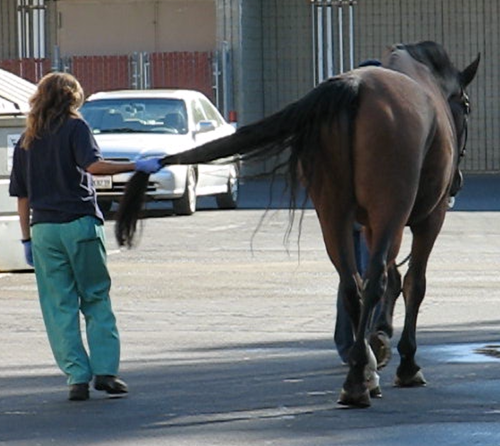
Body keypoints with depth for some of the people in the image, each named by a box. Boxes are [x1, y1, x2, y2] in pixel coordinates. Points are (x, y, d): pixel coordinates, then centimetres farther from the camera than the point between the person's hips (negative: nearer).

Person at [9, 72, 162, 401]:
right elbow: (93, 165, -18)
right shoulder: (74, 127, 0)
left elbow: (22, 196, 13)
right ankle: (105, 371, -1)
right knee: (97, 300, 6)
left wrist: (27, 238, 17)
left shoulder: (26, 140, 14)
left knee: (59, 307, 5)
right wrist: (138, 166, -18)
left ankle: (77, 376, 0)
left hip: (43, 229, 3)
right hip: (81, 225, -3)